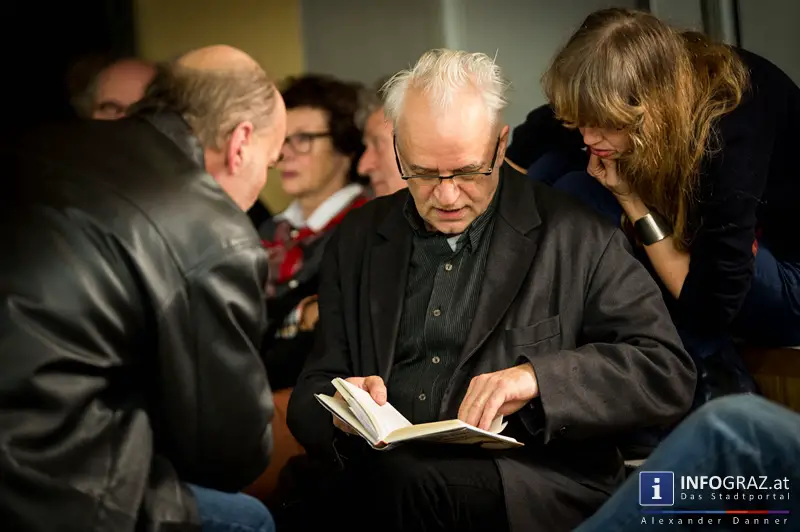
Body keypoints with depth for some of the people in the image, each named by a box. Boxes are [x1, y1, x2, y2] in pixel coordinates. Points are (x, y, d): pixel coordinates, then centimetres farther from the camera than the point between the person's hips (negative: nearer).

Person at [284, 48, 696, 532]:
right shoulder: (357, 241, 15)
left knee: (401, 479, -35)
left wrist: (538, 377, -16)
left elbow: (669, 375, -1)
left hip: (534, 493, -2)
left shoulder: (578, 239, 4)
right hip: (376, 481, 3)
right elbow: (310, 397, 15)